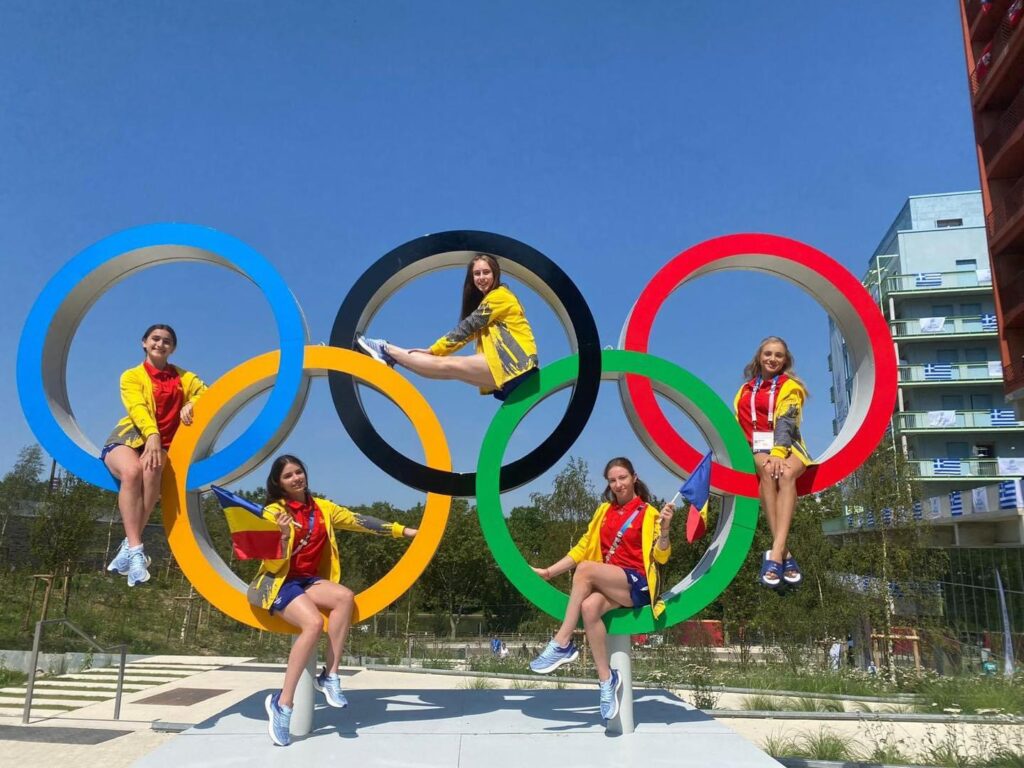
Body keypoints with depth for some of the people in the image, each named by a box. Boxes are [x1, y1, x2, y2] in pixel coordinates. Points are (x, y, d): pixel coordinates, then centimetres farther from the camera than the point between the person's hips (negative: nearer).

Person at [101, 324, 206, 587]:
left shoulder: (182, 376, 19)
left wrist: (191, 404, -21)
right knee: (132, 471, -36)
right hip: (129, 436, -1)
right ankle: (136, 549, -42)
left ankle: (129, 547, -34)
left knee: (151, 472, -35)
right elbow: (137, 408, -11)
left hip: (162, 443, 1)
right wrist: (152, 434, -31)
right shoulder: (132, 376, 10)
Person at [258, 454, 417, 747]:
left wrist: (403, 530, 0)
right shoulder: (273, 512, -6)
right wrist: (284, 536, -31)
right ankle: (282, 702, -22)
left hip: (308, 580, 5)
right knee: (313, 622, -32)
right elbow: (273, 565, -11)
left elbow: (359, 521, 5)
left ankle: (328, 677, -19)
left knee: (345, 597, -27)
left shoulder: (322, 508, 9)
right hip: (278, 582, -5)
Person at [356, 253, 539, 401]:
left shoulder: (500, 296, -5)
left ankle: (386, 350, -3)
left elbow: (466, 327, -8)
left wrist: (433, 350, -4)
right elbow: (469, 333, 16)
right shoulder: (489, 300, 24)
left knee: (446, 366, -9)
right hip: (504, 365, 8)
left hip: (513, 362, -8)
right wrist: (434, 350, 5)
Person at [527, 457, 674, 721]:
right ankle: (607, 679, -20)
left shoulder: (648, 513, 3)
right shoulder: (604, 511, 18)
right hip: (610, 585, 4)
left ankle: (562, 644, -25)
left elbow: (661, 557, -6)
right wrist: (549, 572, 9)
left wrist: (664, 528, -26)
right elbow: (583, 547, 17)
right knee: (589, 606, -31)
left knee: (585, 569, -30)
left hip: (637, 585, -4)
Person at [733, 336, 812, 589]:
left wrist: (778, 453, -27)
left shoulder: (790, 386, 9)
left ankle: (775, 553, -48)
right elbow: (740, 423, 9)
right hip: (758, 446, 1)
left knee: (786, 473, -37)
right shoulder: (746, 390, 20)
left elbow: (786, 422, -9)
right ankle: (784, 554, -43)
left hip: (787, 445, -1)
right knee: (768, 471, -35)